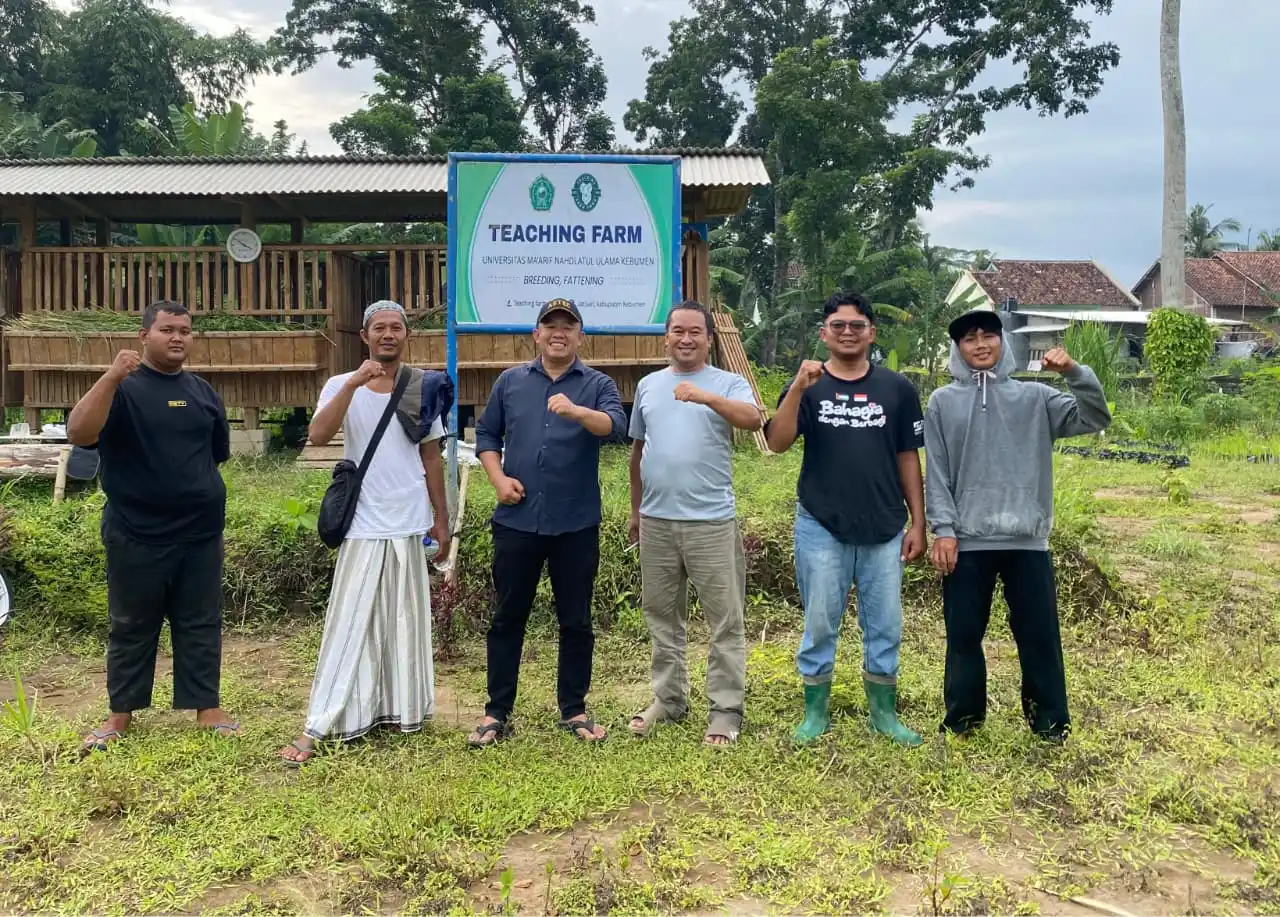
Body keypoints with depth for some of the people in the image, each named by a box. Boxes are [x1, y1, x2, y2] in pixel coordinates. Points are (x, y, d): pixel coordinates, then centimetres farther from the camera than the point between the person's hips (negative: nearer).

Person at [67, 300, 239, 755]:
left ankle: (206, 706, 20)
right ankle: (121, 715, 22)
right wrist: (111, 378, -32)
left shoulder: (201, 391, 9)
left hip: (201, 533, 4)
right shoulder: (122, 388, -6)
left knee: (201, 624, 9)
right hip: (136, 534, -4)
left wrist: (192, 487, 13)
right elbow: (79, 433, -24)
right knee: (132, 626, 9)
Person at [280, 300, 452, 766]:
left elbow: (431, 457, 9)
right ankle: (317, 727, 3)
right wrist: (354, 383, -28)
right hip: (363, 526, -2)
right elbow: (318, 436, -20)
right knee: (349, 623, -2)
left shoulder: (423, 388, 4)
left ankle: (402, 709, 24)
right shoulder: (343, 386, -2)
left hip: (409, 525, 2)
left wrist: (442, 519, 9)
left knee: (405, 622, 10)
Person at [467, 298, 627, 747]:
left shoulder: (598, 384, 1)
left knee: (576, 621, 8)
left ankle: (574, 710, 23)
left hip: (576, 524, -1)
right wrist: (498, 478, -3)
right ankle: (497, 712, 19)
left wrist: (576, 411, -37)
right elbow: (486, 434, 14)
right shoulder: (510, 381, 9)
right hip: (516, 521, 1)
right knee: (507, 618, 8)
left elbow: (617, 426, -18)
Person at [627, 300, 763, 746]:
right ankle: (668, 698, 29)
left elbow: (754, 420, -22)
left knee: (725, 621, 1)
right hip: (656, 521, 4)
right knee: (662, 616, 15)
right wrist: (635, 511, 19)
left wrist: (706, 397, -36)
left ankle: (726, 709, 12)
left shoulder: (729, 383, -1)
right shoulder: (648, 385, 11)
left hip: (711, 521, -4)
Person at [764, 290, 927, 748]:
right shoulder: (807, 386, 0)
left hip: (884, 529, 2)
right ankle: (815, 712, 22)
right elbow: (777, 442, -14)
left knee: (885, 626, 10)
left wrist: (918, 523, 3)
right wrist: (798, 389, -26)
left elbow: (908, 459, 6)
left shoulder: (896, 389, 3)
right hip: (821, 528, -1)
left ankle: (884, 713, 26)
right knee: (820, 624, 8)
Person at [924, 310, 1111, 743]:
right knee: (964, 634, 7)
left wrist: (1075, 372, -14)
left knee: (1040, 633, 8)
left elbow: (1095, 419, 0)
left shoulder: (1034, 396, 8)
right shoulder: (943, 402, 6)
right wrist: (942, 529, -7)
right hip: (967, 540, -1)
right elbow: (936, 472, 1)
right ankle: (963, 718, 22)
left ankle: (1050, 720, 22)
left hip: (1027, 539, 1)